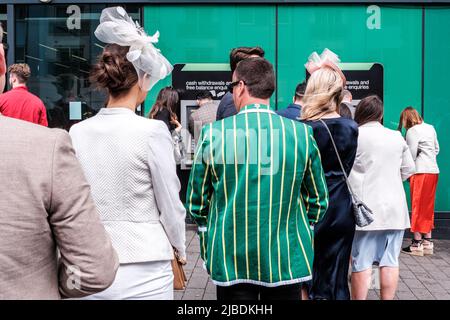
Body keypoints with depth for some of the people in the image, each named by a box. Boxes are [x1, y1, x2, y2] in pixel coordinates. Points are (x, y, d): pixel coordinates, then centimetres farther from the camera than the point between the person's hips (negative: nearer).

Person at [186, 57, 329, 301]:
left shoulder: (213, 133, -8)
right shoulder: (301, 133, -5)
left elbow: (196, 202, 1)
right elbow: (318, 200, 4)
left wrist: (207, 248, 16)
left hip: (230, 260, -1)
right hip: (286, 259, 1)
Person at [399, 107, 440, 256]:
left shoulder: (412, 131, -10)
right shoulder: (430, 128, 12)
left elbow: (411, 155, -12)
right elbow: (437, 149, 18)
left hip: (421, 171, -7)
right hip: (434, 170, 7)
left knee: (418, 206, -1)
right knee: (428, 207, 13)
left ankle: (417, 244, 2)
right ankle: (428, 242, 17)